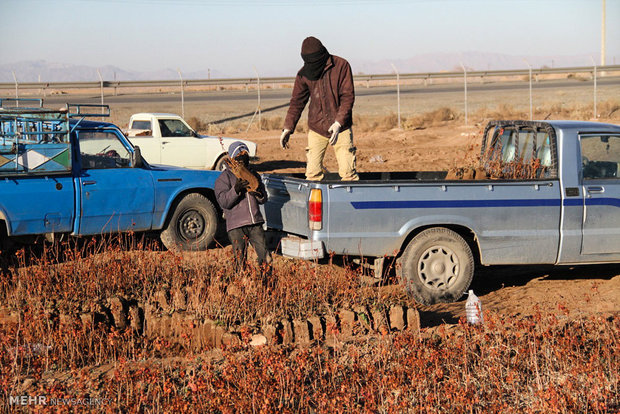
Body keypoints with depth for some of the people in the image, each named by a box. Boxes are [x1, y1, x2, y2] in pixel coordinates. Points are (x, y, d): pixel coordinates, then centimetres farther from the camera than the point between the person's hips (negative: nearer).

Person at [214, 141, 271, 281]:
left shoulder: (253, 175, 17)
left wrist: (259, 193, -7)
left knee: (266, 258, 0)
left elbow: (263, 199, 17)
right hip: (236, 226, -4)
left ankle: (267, 283, 15)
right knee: (240, 261, -3)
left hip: (255, 223, 4)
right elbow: (223, 201, -10)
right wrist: (236, 189, -25)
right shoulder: (224, 178, 1)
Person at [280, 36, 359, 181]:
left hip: (340, 127, -3)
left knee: (348, 172, -7)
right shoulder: (304, 74, 1)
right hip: (316, 128, 3)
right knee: (313, 172, -2)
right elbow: (297, 101, 9)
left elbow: (348, 97, -10)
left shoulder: (342, 66, -8)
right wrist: (288, 127, 0)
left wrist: (339, 122, -21)